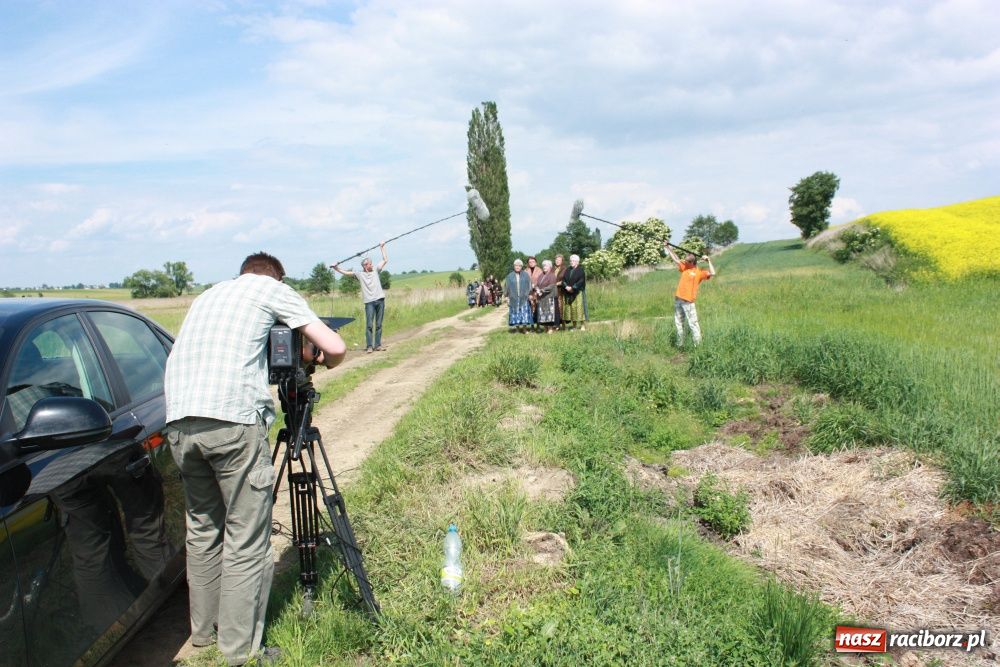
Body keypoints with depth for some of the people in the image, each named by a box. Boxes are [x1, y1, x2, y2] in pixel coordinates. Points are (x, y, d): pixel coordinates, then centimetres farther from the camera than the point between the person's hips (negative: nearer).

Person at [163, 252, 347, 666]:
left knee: (203, 529, 20)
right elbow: (336, 348, 4)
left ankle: (203, 628, 31)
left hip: (178, 422, 7)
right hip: (232, 420, -6)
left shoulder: (206, 296, 29)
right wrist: (320, 361, 24)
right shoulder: (274, 289, 11)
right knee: (246, 540, 2)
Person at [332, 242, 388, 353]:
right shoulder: (360, 275, 8)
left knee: (379, 325, 5)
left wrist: (382, 247, 19)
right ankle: (369, 346, -8)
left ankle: (378, 345, 8)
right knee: (369, 325, -8)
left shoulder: (375, 270, 15)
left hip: (380, 300, 3)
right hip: (369, 302, -3)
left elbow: (385, 260, 19)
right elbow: (345, 273, 5)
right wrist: (336, 268, -8)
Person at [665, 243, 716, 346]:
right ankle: (680, 344, 21)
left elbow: (712, 273, -17)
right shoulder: (684, 268, 12)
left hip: (688, 302, -7)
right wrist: (667, 247, 21)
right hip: (678, 300, 7)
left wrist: (709, 260, -12)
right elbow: (675, 259, 19)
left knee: (693, 324, -10)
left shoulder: (700, 272, -4)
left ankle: (698, 345, -9)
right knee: (679, 324, 12)